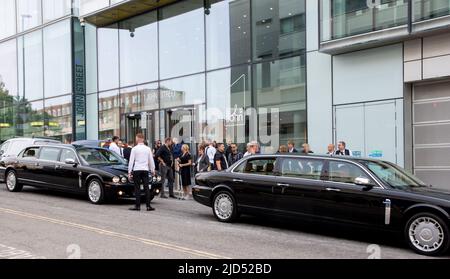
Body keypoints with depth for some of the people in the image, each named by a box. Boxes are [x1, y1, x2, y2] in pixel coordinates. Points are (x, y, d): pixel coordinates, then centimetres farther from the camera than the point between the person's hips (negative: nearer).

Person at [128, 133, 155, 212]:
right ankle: (148, 206, 2)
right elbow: (151, 161, 10)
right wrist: (152, 170, 20)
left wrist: (129, 171, 0)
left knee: (137, 188, 1)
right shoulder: (148, 149, 6)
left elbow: (131, 161, -4)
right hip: (145, 170, 2)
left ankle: (137, 206, 1)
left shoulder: (134, 149, -3)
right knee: (146, 188, 3)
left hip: (136, 170, -2)